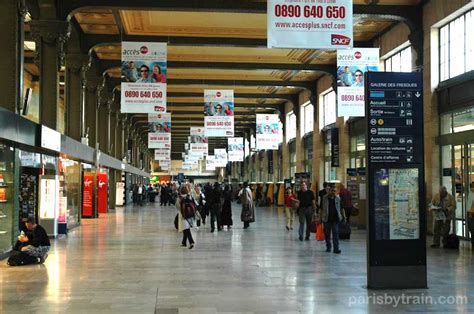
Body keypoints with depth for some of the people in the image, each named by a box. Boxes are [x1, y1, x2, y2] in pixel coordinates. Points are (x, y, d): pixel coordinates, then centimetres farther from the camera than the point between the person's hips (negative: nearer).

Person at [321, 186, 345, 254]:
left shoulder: (338, 198, 6)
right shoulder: (324, 198, 1)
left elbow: (341, 208, 15)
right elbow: (321, 208, 4)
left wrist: (343, 216, 9)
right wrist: (321, 217, 1)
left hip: (335, 219, 0)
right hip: (327, 219, 0)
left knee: (336, 234, -6)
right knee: (327, 234, 8)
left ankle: (336, 249, -6)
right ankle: (328, 247, 22)